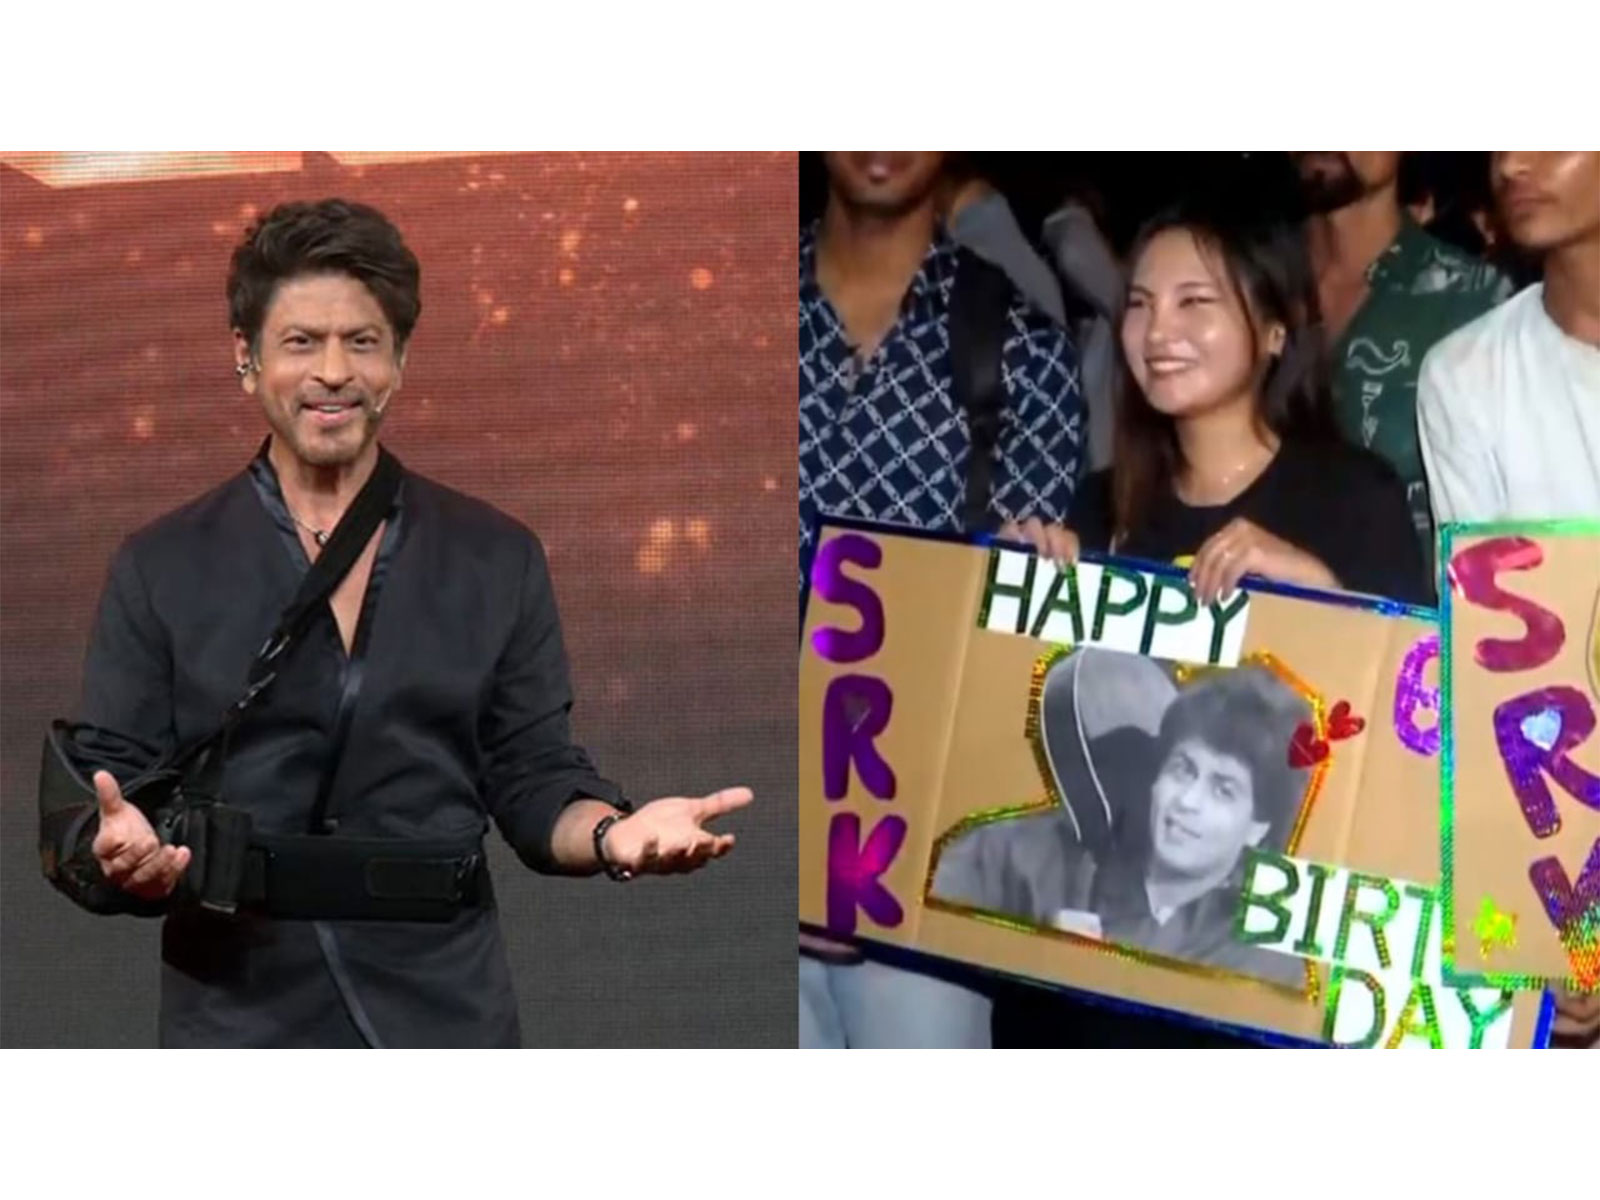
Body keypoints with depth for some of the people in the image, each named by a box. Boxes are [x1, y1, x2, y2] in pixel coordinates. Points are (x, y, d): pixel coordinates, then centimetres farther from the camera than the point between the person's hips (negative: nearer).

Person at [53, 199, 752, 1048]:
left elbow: (533, 779, 7)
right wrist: (125, 852, -23)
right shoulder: (159, 570, 2)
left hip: (443, 1026, 1)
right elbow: (106, 789, 0)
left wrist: (614, 832, -15)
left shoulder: (497, 559, 6)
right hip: (239, 1032, -1)